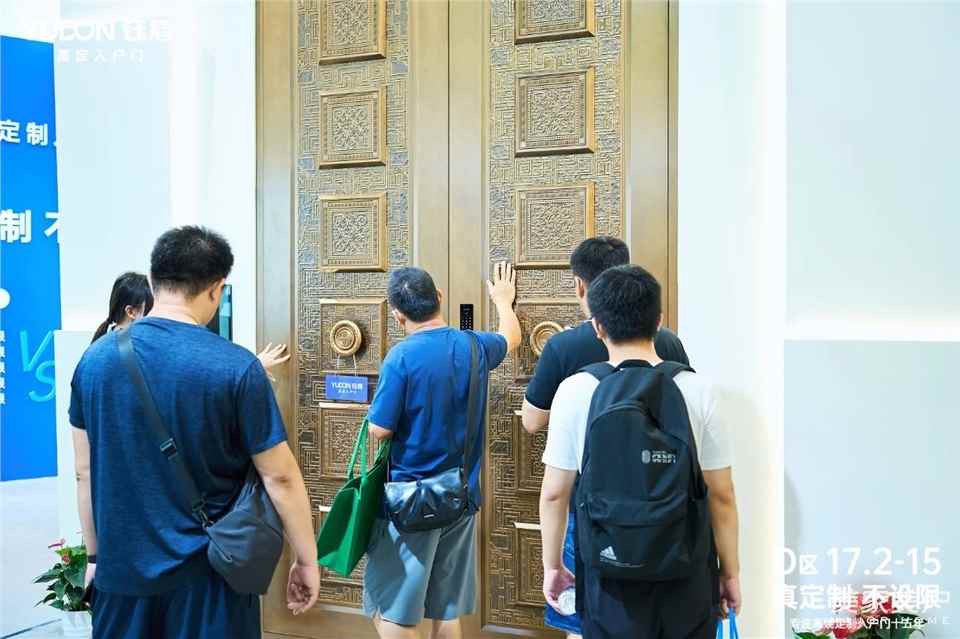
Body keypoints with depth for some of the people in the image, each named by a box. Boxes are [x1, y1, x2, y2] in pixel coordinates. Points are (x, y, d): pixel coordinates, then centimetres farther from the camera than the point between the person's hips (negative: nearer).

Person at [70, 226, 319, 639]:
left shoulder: (95, 358, -3)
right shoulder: (236, 367, -17)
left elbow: (86, 473, 5)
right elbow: (279, 477, -13)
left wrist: (96, 555, 16)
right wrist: (307, 559, -2)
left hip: (122, 570, 4)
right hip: (206, 575, -3)